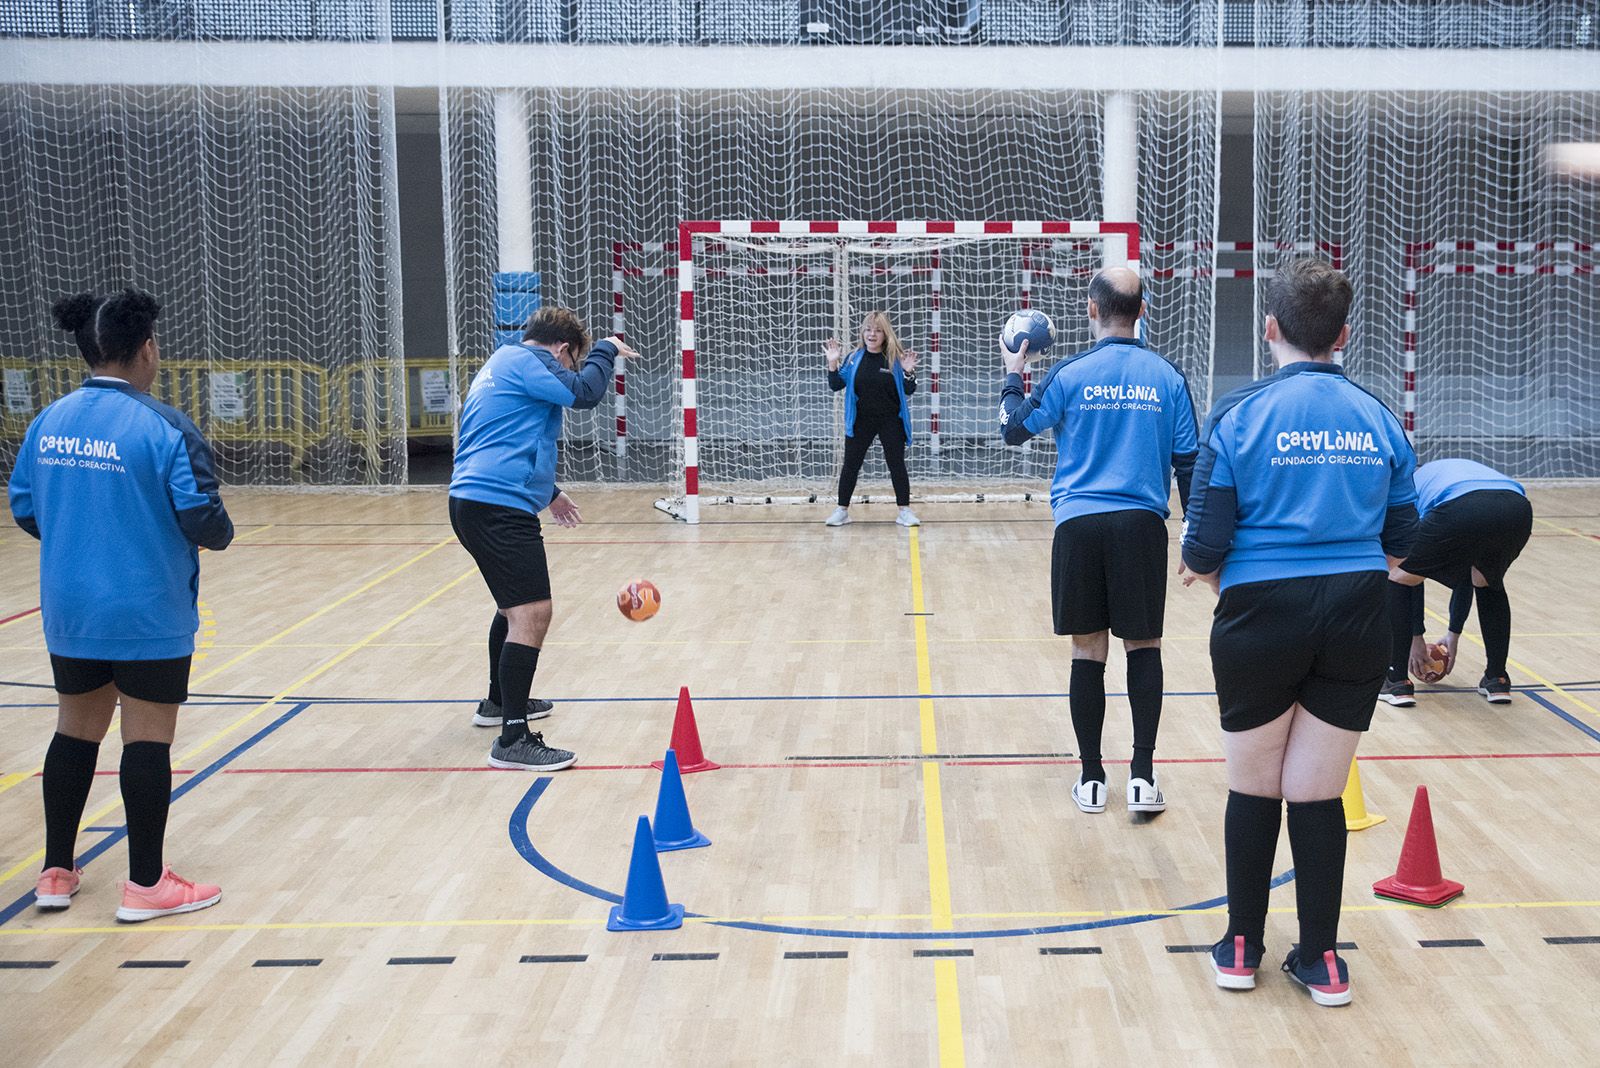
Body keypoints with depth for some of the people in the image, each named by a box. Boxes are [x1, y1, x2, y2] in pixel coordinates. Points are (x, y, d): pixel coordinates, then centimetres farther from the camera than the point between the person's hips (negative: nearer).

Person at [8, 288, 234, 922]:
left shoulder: (48, 423, 3)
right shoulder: (164, 428, -16)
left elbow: (24, 508, 9)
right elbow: (203, 518, -18)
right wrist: (219, 535, 4)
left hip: (67, 612, 6)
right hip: (148, 615, -6)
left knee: (77, 728, 18)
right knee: (148, 737, 4)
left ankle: (56, 874, 28)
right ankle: (146, 885, 13)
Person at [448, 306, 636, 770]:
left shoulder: (505, 363, 26)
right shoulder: (525, 360, -6)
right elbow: (584, 391, -18)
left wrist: (548, 493, 41)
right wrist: (607, 349, 0)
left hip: (474, 502, 11)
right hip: (499, 507, -11)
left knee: (515, 605, 28)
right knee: (532, 614, -14)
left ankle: (499, 701, 43)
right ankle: (513, 740, -17)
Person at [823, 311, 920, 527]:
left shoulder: (895, 359, -5)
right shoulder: (853, 359, 0)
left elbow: (909, 391, -3)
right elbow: (835, 386, 1)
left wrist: (908, 372, -21)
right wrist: (833, 364, -12)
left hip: (891, 422, -2)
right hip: (860, 422, 2)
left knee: (896, 464, 4)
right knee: (851, 464, 6)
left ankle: (905, 510, 13)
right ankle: (842, 510, 16)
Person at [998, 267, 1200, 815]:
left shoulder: (1071, 374, -3)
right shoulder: (1168, 377, 3)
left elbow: (1014, 429, 7)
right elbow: (1189, 462, 4)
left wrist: (1013, 375, 24)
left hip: (1080, 524, -1)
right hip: (1143, 524, 1)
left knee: (1088, 651, 6)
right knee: (1143, 646, 11)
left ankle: (1092, 780, 13)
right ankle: (1142, 776, 4)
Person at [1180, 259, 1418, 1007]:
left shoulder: (1239, 415, -7)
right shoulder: (1378, 419, 4)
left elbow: (1204, 548, -10)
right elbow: (1400, 544, 9)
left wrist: (1208, 572, 12)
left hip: (1262, 617, -2)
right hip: (1357, 623, 2)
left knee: (1253, 787, 14)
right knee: (1318, 793, 11)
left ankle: (1242, 948, 27)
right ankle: (1320, 960, 20)